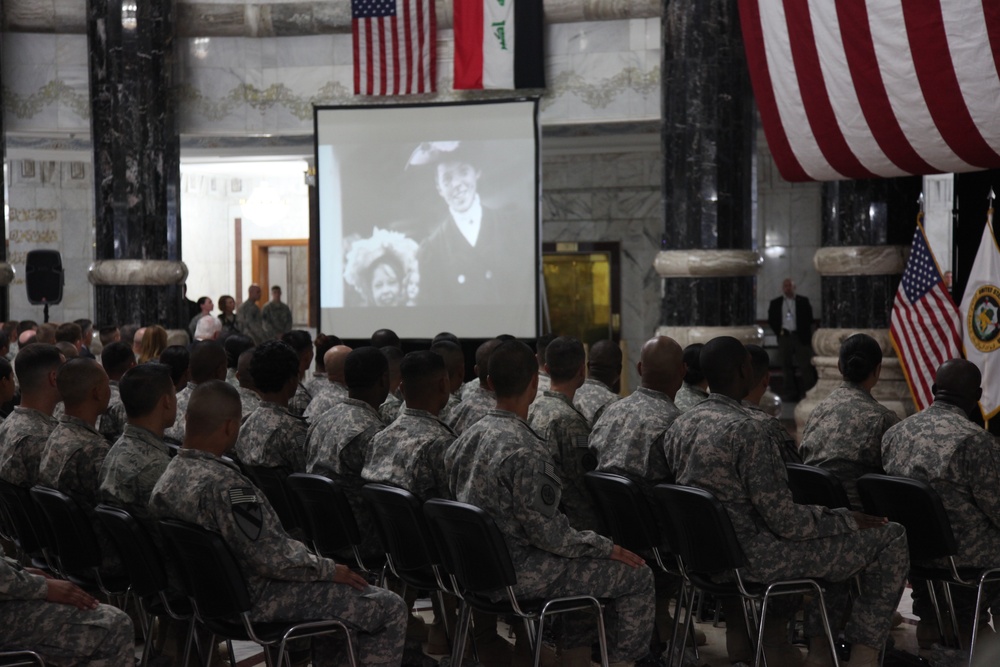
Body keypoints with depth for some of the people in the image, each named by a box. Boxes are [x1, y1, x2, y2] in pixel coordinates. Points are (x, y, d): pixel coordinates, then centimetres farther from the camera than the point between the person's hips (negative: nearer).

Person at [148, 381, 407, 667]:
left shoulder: (167, 479, 1)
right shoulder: (222, 484, -29)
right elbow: (271, 557, -27)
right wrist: (329, 569, -11)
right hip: (256, 602, -10)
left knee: (335, 590, 31)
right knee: (389, 608, -4)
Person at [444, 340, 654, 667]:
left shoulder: (467, 438, 3)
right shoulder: (525, 450, -24)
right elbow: (547, 533, -23)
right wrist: (607, 547, -8)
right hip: (517, 576, -9)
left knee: (589, 564, 29)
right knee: (636, 576, 0)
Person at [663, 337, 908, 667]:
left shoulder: (679, 426, 3)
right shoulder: (746, 431, -23)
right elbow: (785, 521, -21)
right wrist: (849, 519, -7)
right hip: (755, 558, -9)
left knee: (837, 540, 30)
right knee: (890, 538, 2)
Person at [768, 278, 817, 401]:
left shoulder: (803, 301, 4)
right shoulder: (776, 303, 8)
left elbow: (808, 318, 3)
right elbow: (771, 319, 10)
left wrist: (805, 334, -4)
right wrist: (778, 331, -3)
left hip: (800, 337, -2)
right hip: (784, 337, 2)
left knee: (805, 365, -5)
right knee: (786, 366, 4)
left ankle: (809, 391, -2)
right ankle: (790, 393, 9)